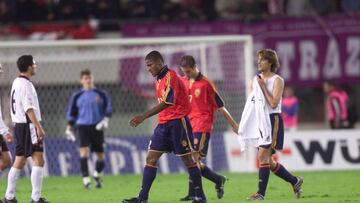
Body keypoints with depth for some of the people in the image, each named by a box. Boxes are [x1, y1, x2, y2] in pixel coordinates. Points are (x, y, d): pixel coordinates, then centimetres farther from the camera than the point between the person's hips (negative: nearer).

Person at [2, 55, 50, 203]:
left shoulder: (17, 82, 15)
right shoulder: (25, 84, -14)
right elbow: (29, 109, -21)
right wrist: (39, 127, -24)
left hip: (19, 125, 10)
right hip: (28, 125, -10)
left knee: (19, 162, 12)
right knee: (38, 160, -10)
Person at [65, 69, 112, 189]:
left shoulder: (101, 94, 7)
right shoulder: (77, 96, 8)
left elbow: (108, 110, 9)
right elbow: (72, 113, 14)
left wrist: (105, 120, -9)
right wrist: (69, 128, 7)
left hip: (97, 127, 1)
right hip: (83, 126, -1)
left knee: (100, 155, 3)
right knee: (84, 151, -19)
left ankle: (97, 175, 32)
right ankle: (85, 179, -20)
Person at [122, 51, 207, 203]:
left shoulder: (171, 76, -14)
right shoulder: (158, 80, 15)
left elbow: (167, 103, -23)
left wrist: (143, 116, -26)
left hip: (178, 122, -9)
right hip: (163, 123, 9)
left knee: (187, 159, -2)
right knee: (151, 158, 0)